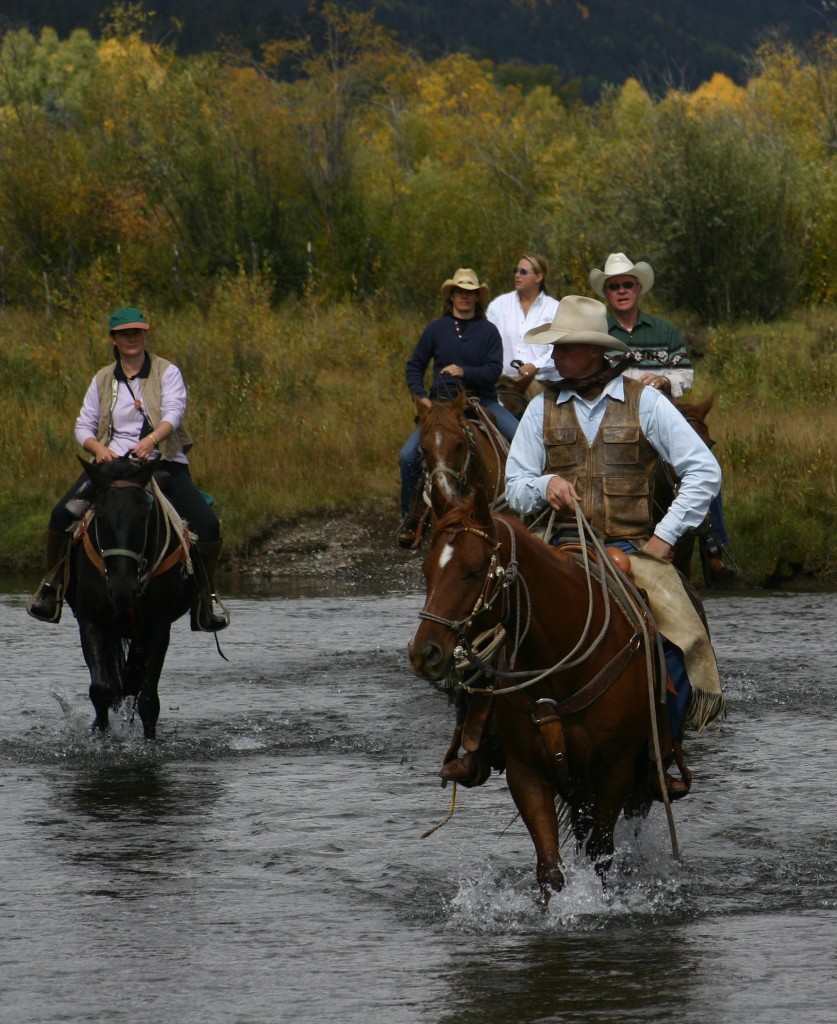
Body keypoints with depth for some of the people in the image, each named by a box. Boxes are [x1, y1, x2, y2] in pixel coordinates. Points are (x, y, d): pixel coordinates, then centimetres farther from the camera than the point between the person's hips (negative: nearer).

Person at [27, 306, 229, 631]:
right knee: (62, 513, -21)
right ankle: (51, 587, -1)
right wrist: (98, 448, -12)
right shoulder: (103, 380, 11)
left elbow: (173, 412, -13)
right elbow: (84, 426, 11)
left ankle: (204, 602, -4)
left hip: (163, 461, -2)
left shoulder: (167, 373, 2)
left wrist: (151, 440, -34)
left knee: (206, 525, -21)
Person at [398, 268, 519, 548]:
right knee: (408, 456, -17)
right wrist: (420, 396, -2)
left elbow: (494, 371, -4)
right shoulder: (436, 329, 7)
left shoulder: (488, 331, 4)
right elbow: (415, 365, 13)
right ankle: (409, 517, -1)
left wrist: (465, 372, -20)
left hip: (481, 400, 0)